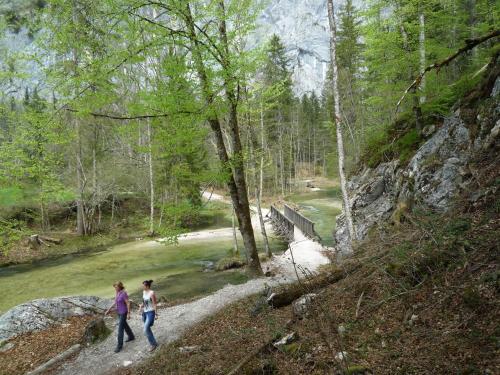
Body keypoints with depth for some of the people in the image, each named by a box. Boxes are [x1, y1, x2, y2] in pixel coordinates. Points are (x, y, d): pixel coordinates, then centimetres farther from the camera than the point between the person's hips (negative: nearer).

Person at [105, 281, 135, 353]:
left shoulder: (124, 294, -25)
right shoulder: (118, 293, 2)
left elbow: (128, 303, -21)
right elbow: (115, 303, 11)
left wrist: (128, 314, -20)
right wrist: (108, 310, 7)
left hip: (123, 312, -9)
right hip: (119, 312, 9)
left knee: (120, 329, -5)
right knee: (124, 325, 24)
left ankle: (120, 345, 6)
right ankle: (131, 336, 43)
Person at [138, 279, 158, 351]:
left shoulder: (152, 293, -21)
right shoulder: (144, 292, 3)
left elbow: (154, 304, -17)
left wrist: (156, 314, -14)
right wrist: (141, 307, 0)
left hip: (150, 313, -8)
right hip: (145, 312, 8)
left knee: (146, 330, -12)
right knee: (147, 329, 15)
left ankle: (153, 344, 4)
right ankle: (153, 342, 31)